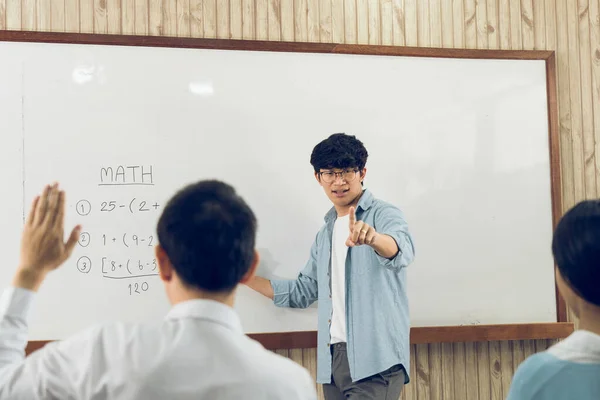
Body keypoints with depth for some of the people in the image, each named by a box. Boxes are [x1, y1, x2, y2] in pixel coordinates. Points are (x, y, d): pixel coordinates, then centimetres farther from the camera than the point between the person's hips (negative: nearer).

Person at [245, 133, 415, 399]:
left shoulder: (384, 215, -3)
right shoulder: (325, 234, 20)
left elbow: (401, 250, -25)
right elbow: (304, 291, 23)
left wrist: (373, 237, -47)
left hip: (376, 360, -7)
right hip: (333, 359, 7)